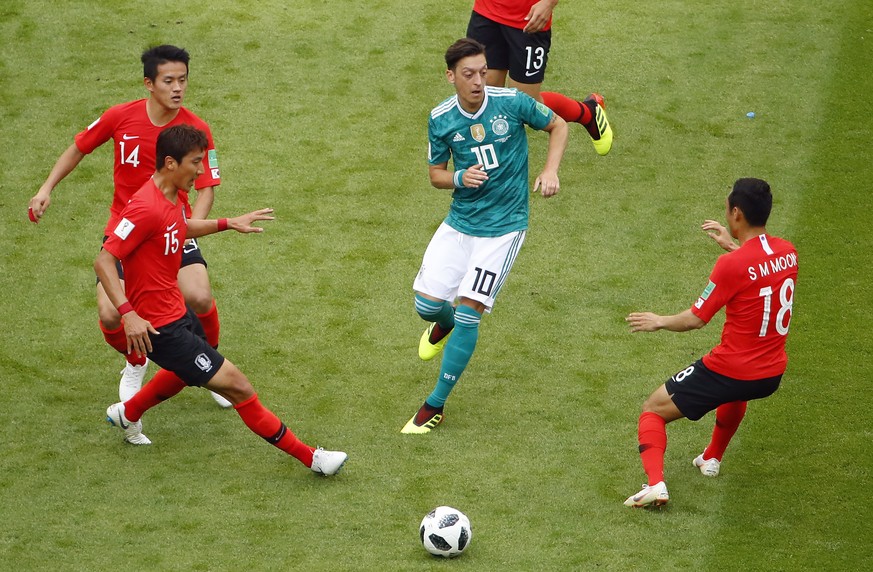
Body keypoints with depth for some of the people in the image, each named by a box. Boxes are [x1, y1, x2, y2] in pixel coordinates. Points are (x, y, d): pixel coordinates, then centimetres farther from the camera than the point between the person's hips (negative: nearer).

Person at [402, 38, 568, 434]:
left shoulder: (512, 102, -13)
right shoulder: (441, 119, -5)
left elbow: (557, 126, 3)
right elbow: (436, 173, 7)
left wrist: (550, 170, -13)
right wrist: (460, 178, -16)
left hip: (503, 225, -3)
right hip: (459, 222, 3)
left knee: (467, 309, -10)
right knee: (427, 304, -3)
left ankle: (435, 405, 0)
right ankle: (444, 324, 39)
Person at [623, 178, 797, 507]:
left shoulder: (732, 264, -21)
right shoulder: (787, 252, -2)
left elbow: (695, 319, -14)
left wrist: (659, 322, 4)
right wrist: (732, 246, 25)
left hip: (730, 372, -7)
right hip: (772, 375, 7)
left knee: (653, 409, 7)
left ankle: (655, 483, -11)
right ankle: (712, 458, 52)